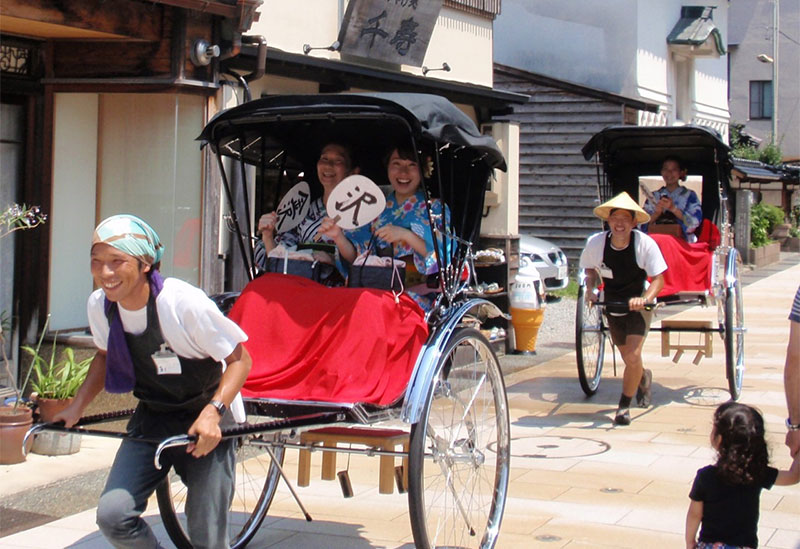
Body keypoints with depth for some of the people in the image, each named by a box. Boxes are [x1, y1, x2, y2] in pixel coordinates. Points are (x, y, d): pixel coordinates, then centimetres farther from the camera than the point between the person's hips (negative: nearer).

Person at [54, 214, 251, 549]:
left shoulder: (185, 303, -25)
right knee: (112, 516, -13)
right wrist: (77, 406, 2)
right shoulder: (99, 305, -8)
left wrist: (212, 413, -31)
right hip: (150, 421, 5)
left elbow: (239, 359, -18)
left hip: (205, 424, -5)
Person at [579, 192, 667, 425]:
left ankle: (624, 406, 3)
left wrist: (644, 299, -35)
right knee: (628, 357, 16)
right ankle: (643, 377, 52)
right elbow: (590, 268, 3)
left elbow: (659, 278, -18)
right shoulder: (596, 242, -16)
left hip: (639, 304, -3)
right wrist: (590, 289, -15)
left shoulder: (645, 243, -23)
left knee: (632, 356, -17)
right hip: (613, 305, 3)